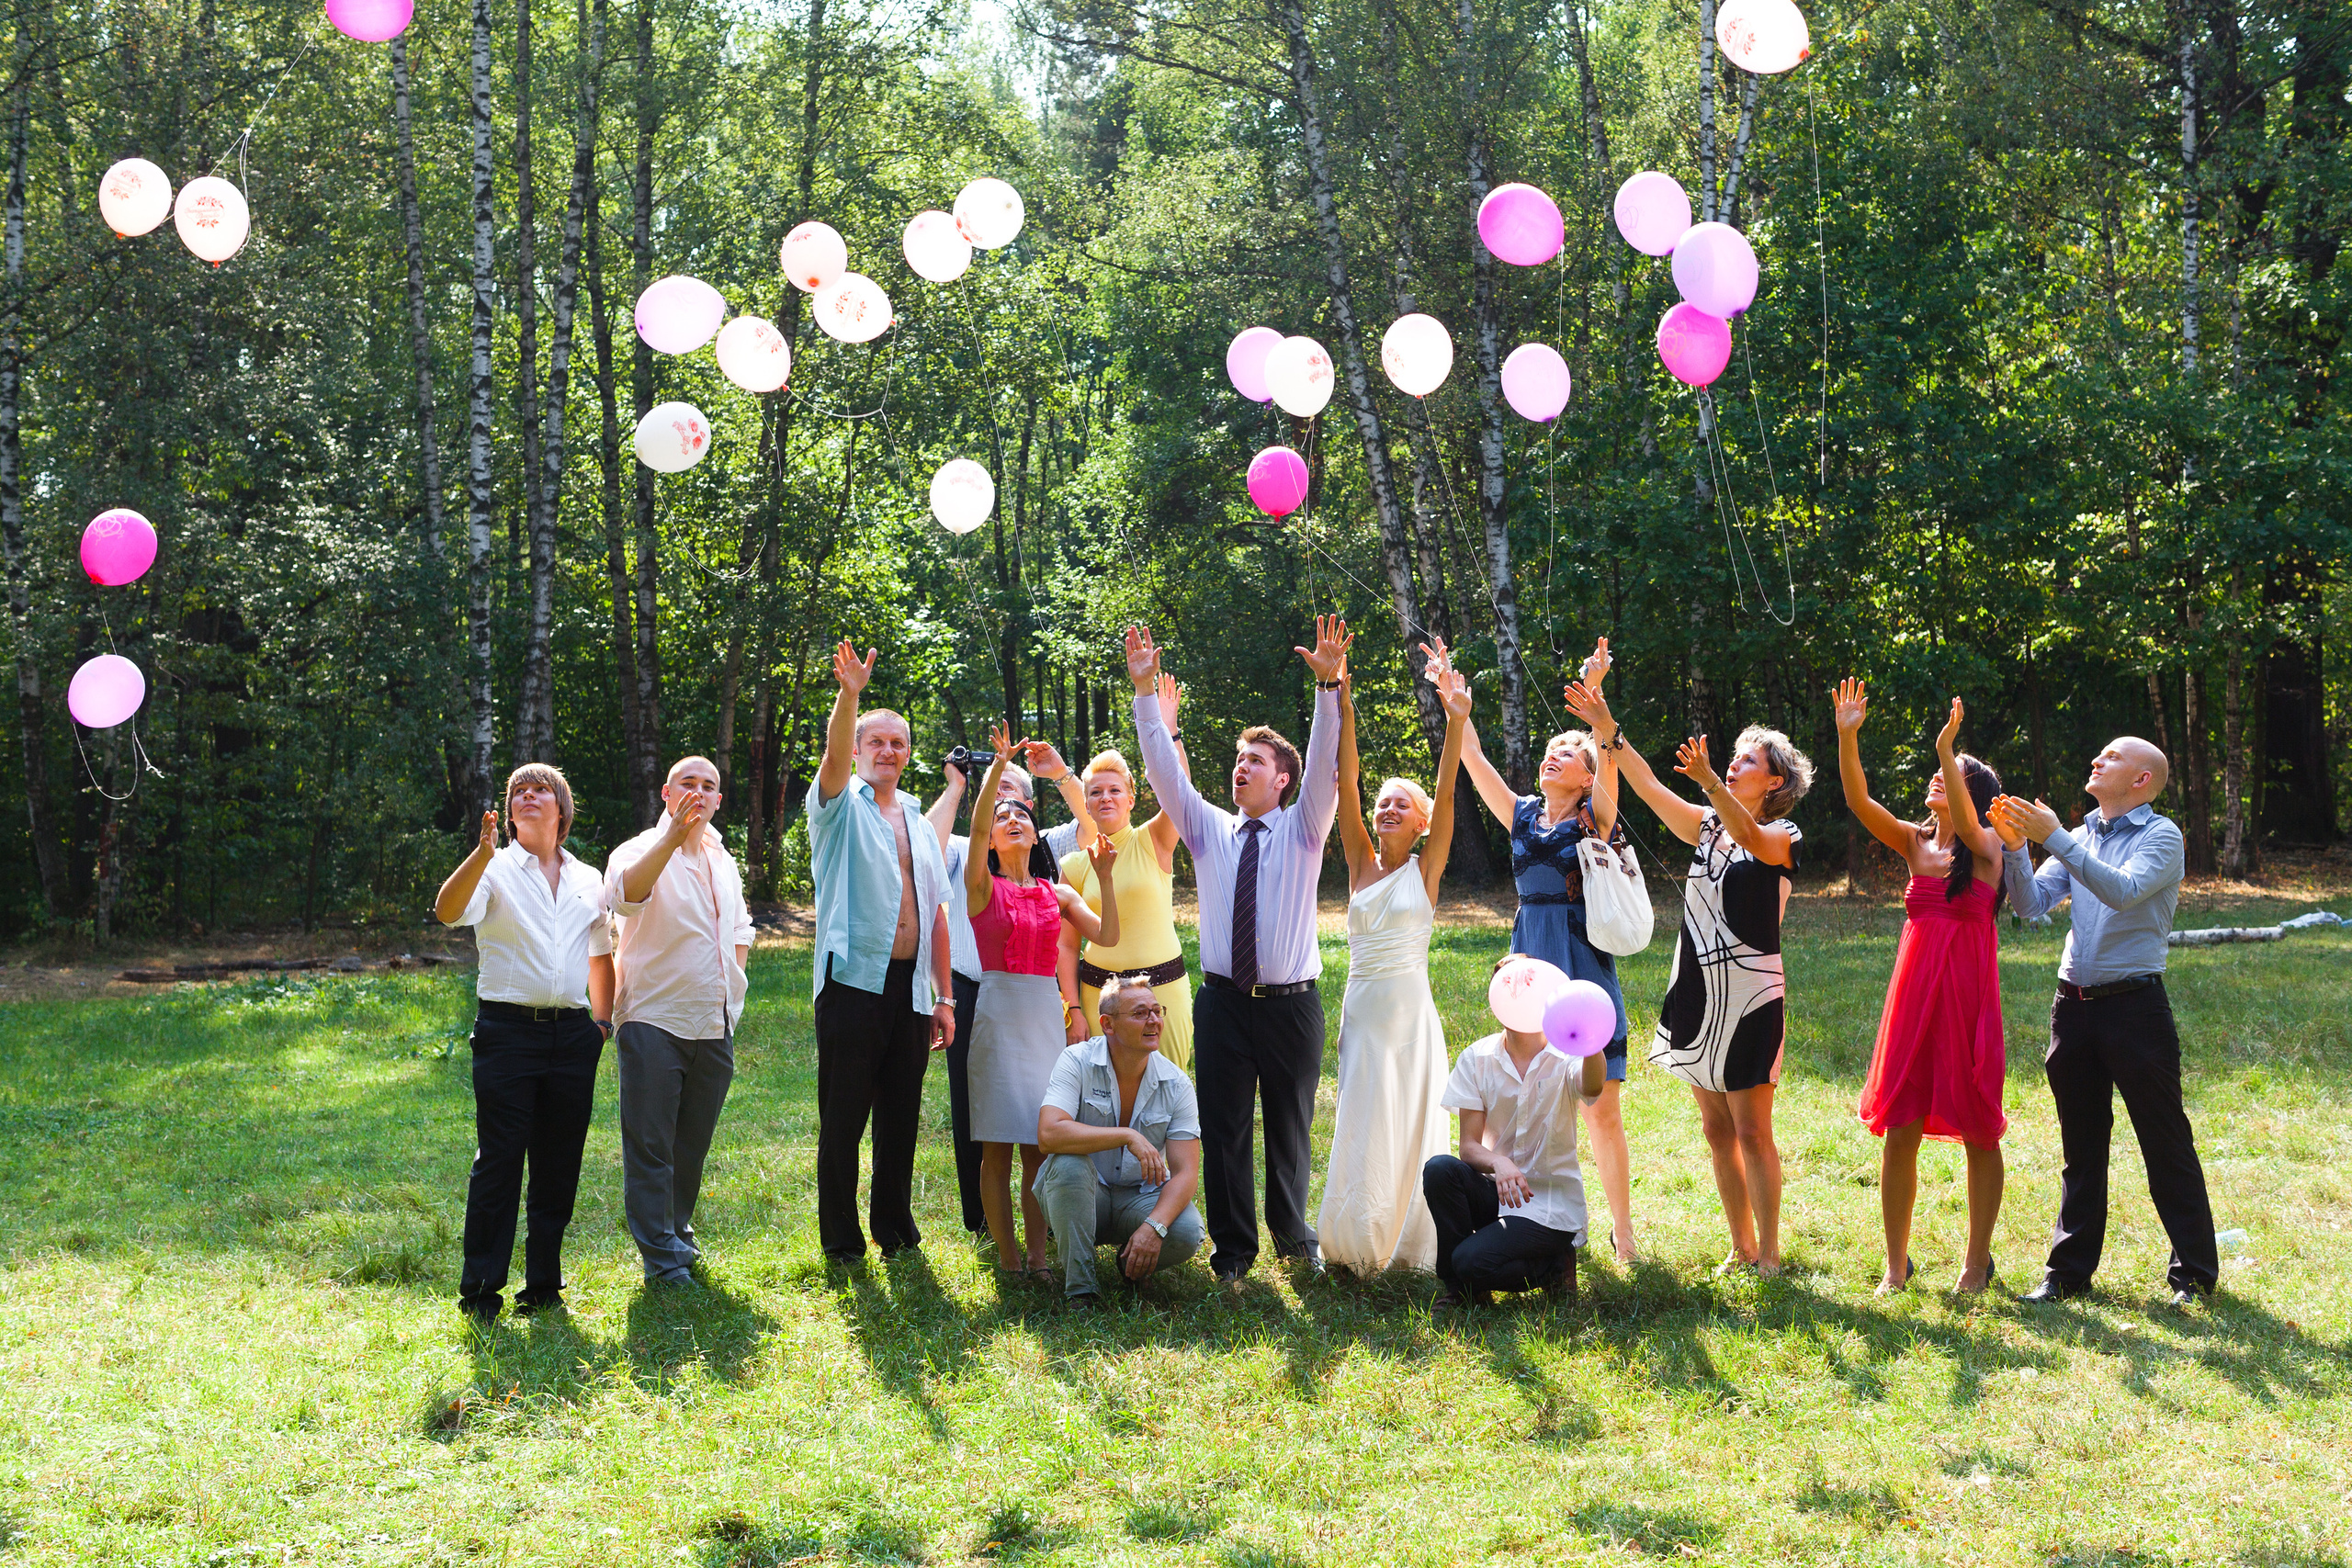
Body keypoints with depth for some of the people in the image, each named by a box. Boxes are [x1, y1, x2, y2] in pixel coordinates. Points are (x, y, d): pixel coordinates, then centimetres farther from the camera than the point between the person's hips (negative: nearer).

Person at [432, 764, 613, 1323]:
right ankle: (480, 1291, 2)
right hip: (508, 1030, -4)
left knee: (559, 1164, 6)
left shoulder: (588, 880, 16)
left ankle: (543, 1286, 15)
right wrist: (483, 853, -31)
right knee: (499, 1161, -5)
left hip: (572, 1035, 4)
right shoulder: (495, 870, 3)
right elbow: (448, 912, -18)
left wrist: (603, 1021, 17)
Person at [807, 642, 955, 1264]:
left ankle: (895, 1227, 19)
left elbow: (936, 911, 16)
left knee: (901, 1113, 9)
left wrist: (944, 997, 11)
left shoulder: (918, 822, 18)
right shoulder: (842, 805, 4)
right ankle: (840, 1237, 7)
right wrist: (848, 695, -38)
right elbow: (835, 753, -19)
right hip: (854, 979, -5)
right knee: (843, 1116, -1)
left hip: (911, 985, 5)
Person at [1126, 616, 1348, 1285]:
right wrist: (1145, 691, -9)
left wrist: (1329, 686, -24)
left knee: (1291, 1128, 11)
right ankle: (1233, 1248, 11)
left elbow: (1325, 765, -10)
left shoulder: (1303, 829, 4)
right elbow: (1165, 769, 1)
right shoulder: (1210, 829, 9)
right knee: (1223, 1129, 1)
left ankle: (1293, 1236, 30)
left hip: (1291, 1001, -1)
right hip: (1223, 1002, 1)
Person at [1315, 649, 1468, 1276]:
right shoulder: (1362, 863, 6)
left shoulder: (1426, 870, 0)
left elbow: (1445, 797, -12)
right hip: (1362, 1007, 2)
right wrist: (1343, 709, -12)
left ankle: (1409, 1243, 16)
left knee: (1411, 1129, 4)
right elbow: (1346, 784, -2)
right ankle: (1360, 1241, 16)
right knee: (1363, 1130, 5)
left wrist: (1456, 723, -23)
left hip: (1411, 1011, -2)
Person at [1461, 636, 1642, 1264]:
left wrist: (1594, 694, -27)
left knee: (1602, 1111, -2)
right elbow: (1473, 759, 6)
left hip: (1584, 968, -4)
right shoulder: (1523, 816, 10)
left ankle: (1623, 1231, 10)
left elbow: (1609, 756, -16)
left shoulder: (1596, 817, 0)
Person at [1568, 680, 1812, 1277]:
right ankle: (1741, 1248, 19)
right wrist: (1609, 732, -6)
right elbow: (1650, 788, 5)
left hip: (1749, 992, -6)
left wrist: (1709, 780, -43)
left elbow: (1750, 836, -27)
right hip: (1697, 988, 6)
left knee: (1751, 1131, -5)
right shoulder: (1709, 826, 13)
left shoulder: (1783, 839, -5)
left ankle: (1769, 1254, 3)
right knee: (1716, 1129, 10)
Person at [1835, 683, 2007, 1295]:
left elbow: (1964, 823, -24)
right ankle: (1896, 1266, 13)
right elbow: (1859, 801, -2)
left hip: (1968, 992, -4)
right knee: (1899, 1131, 2)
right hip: (1913, 991, 4)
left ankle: (1977, 1260, 20)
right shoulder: (1914, 842, 9)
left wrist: (1947, 749, -36)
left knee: (1978, 1133, 6)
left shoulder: (1986, 846, -2)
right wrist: (1847, 737, -15)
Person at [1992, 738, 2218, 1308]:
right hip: (2075, 1002, 6)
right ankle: (2069, 1271, 17)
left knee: (2166, 1143, 0)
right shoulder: (2080, 838, 14)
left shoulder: (2161, 836, -4)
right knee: (2081, 1146, 11)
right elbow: (2032, 904, 6)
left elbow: (2124, 891, -22)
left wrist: (2054, 838, -24)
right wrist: (2015, 845, -9)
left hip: (2135, 1003, -6)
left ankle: (2194, 1275, 8)